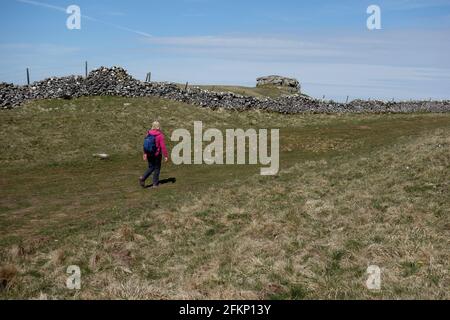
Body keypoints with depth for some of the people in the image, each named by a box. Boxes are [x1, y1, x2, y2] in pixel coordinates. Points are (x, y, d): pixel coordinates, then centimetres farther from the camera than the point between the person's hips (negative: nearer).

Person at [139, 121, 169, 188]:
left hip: (149, 154, 4)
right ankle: (155, 184, 15)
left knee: (151, 167, 17)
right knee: (157, 168, 11)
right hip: (157, 154, -4)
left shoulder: (148, 133, -1)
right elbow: (163, 146, -15)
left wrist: (145, 153, 12)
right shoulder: (160, 135, -15)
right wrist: (166, 155, -8)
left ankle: (143, 178, -3)